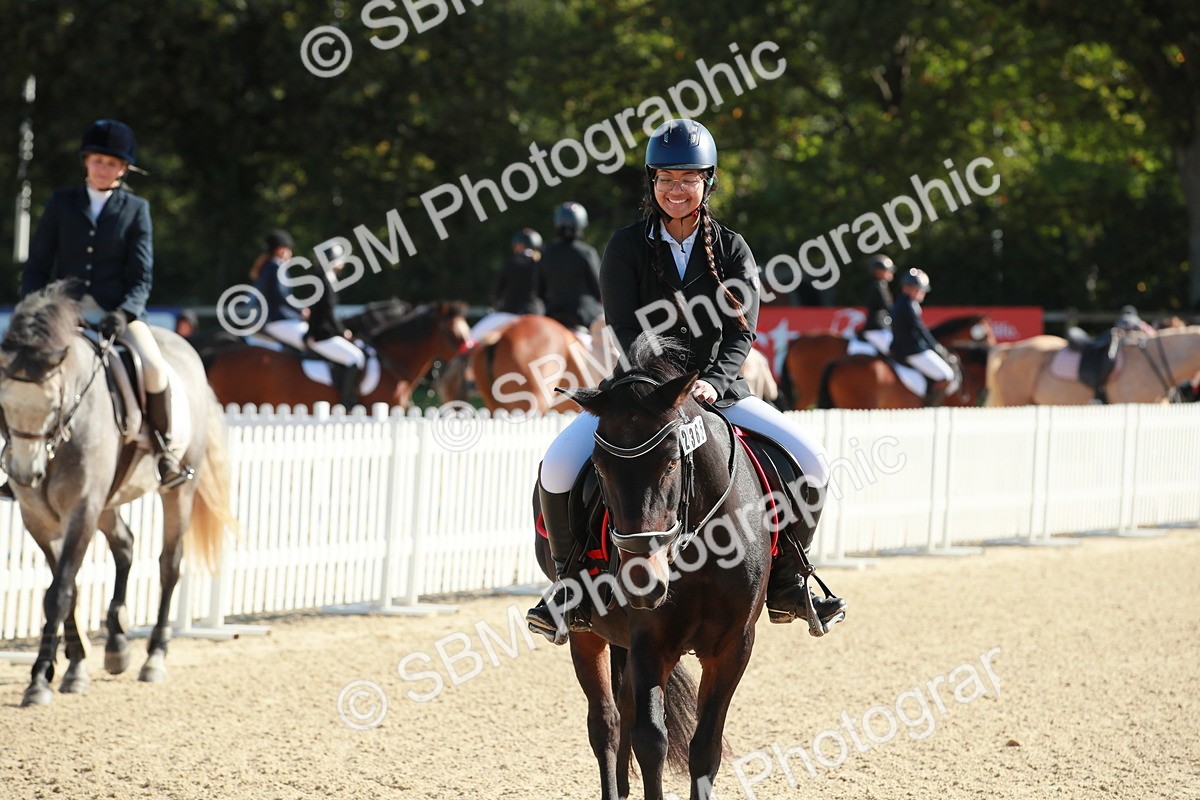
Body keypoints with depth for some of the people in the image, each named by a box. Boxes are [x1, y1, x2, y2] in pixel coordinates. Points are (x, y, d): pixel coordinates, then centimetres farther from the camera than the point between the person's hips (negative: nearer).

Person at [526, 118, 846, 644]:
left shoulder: (731, 250, 2)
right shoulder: (626, 247, -2)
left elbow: (741, 331, -6)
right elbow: (625, 329, -11)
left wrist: (712, 383, -25)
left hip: (716, 389, 2)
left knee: (811, 462, -14)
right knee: (559, 467, -26)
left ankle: (784, 581, 6)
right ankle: (569, 582, -4)